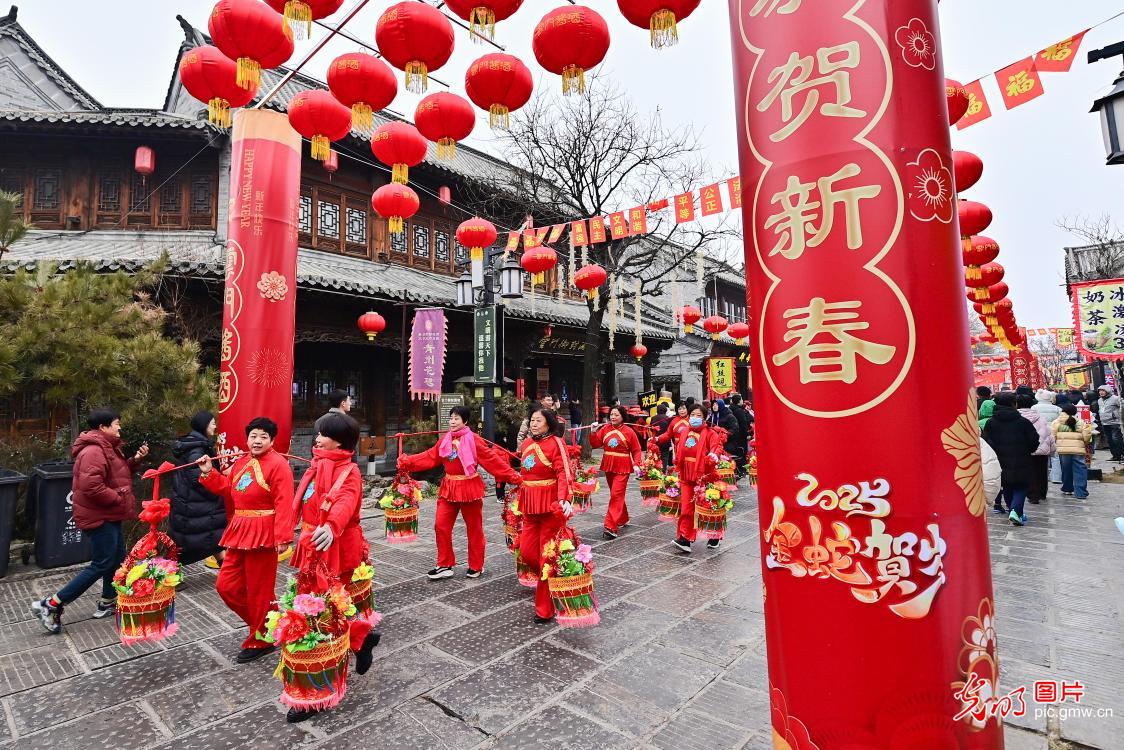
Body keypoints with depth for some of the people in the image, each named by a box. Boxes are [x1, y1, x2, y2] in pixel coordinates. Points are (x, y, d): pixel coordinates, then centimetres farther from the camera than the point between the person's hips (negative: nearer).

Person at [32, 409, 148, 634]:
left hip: (108, 515, 11)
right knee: (101, 565, -7)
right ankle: (51, 605, 2)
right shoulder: (94, 451, -22)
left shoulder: (106, 448, 13)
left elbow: (119, 474, 19)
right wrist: (118, 498, -20)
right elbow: (91, 486, -31)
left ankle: (108, 603, 29)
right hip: (99, 516, -11)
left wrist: (135, 460, 3)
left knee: (117, 559, 17)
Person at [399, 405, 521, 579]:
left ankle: (476, 566, 24)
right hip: (449, 488, 5)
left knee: (474, 528, 8)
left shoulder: (474, 440, -12)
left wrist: (512, 476, -19)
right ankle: (445, 565, 18)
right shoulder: (445, 440, 5)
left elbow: (492, 459, -14)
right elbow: (429, 457, 6)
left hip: (469, 488, -5)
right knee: (441, 526, 3)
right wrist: (407, 462, -2)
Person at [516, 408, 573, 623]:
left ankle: (545, 609, 16)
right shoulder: (526, 444, 10)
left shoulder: (555, 443, -11)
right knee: (526, 551, 8)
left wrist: (564, 500, -34)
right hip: (530, 505, 7)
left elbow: (563, 473, -21)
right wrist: (521, 498, 18)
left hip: (551, 504, -7)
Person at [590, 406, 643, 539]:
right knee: (617, 495, 18)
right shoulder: (605, 429, 3)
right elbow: (596, 444, 1)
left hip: (622, 468, -5)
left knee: (616, 495, -12)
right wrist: (594, 432, -12)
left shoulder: (629, 431, -7)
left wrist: (636, 464, -14)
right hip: (608, 466, 5)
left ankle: (611, 527, -12)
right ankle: (623, 519, 37)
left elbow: (636, 450, -3)